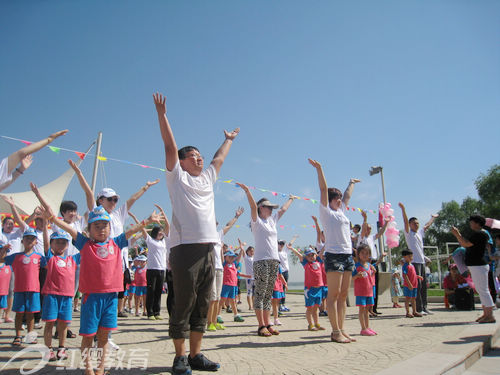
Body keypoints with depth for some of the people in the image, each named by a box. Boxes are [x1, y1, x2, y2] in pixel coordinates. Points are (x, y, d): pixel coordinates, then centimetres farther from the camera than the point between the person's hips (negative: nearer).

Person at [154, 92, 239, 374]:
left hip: (209, 250, 6)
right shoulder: (177, 177, 7)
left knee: (202, 307, 9)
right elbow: (170, 146, 1)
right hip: (185, 248, -6)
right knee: (183, 306, -1)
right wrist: (162, 114, -1)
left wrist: (229, 140, 48)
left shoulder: (207, 179, 23)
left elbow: (219, 158, 36)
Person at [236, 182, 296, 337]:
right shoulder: (257, 221, 0)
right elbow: (253, 206, -15)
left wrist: (291, 199, 45)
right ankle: (261, 326, -4)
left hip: (274, 260, 7)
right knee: (260, 293, -5)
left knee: (268, 294, 8)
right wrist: (247, 191, -27)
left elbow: (283, 209, 33)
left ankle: (268, 324, 11)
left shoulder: (272, 220, 19)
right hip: (261, 260, -7)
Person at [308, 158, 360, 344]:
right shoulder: (326, 212, 1)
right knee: (333, 294, -6)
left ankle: (341, 330, 11)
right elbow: (323, 189, -6)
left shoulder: (341, 211, 20)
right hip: (333, 255, -7)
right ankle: (335, 332, -4)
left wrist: (351, 183, 49)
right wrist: (319, 169, -12)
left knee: (343, 295, 7)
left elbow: (347, 196, 35)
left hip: (348, 255, 7)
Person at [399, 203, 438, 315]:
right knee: (417, 285, -10)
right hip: (414, 261, -7)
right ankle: (419, 309, -8)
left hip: (422, 261, 7)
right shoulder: (408, 233, 0)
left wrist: (433, 217, 50)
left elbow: (427, 225, 36)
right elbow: (406, 222, -15)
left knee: (424, 284, 8)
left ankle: (424, 307, 15)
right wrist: (403, 209, -25)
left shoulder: (420, 232, 19)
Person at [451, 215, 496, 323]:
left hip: (479, 266, -11)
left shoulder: (480, 234, -15)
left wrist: (457, 234, -17)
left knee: (483, 290, -8)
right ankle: (486, 314, 20)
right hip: (475, 266, 11)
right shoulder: (476, 234, 17)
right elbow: (464, 244, 24)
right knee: (481, 290, 14)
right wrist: (458, 235, 19)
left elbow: (466, 244, -22)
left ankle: (490, 316, -5)